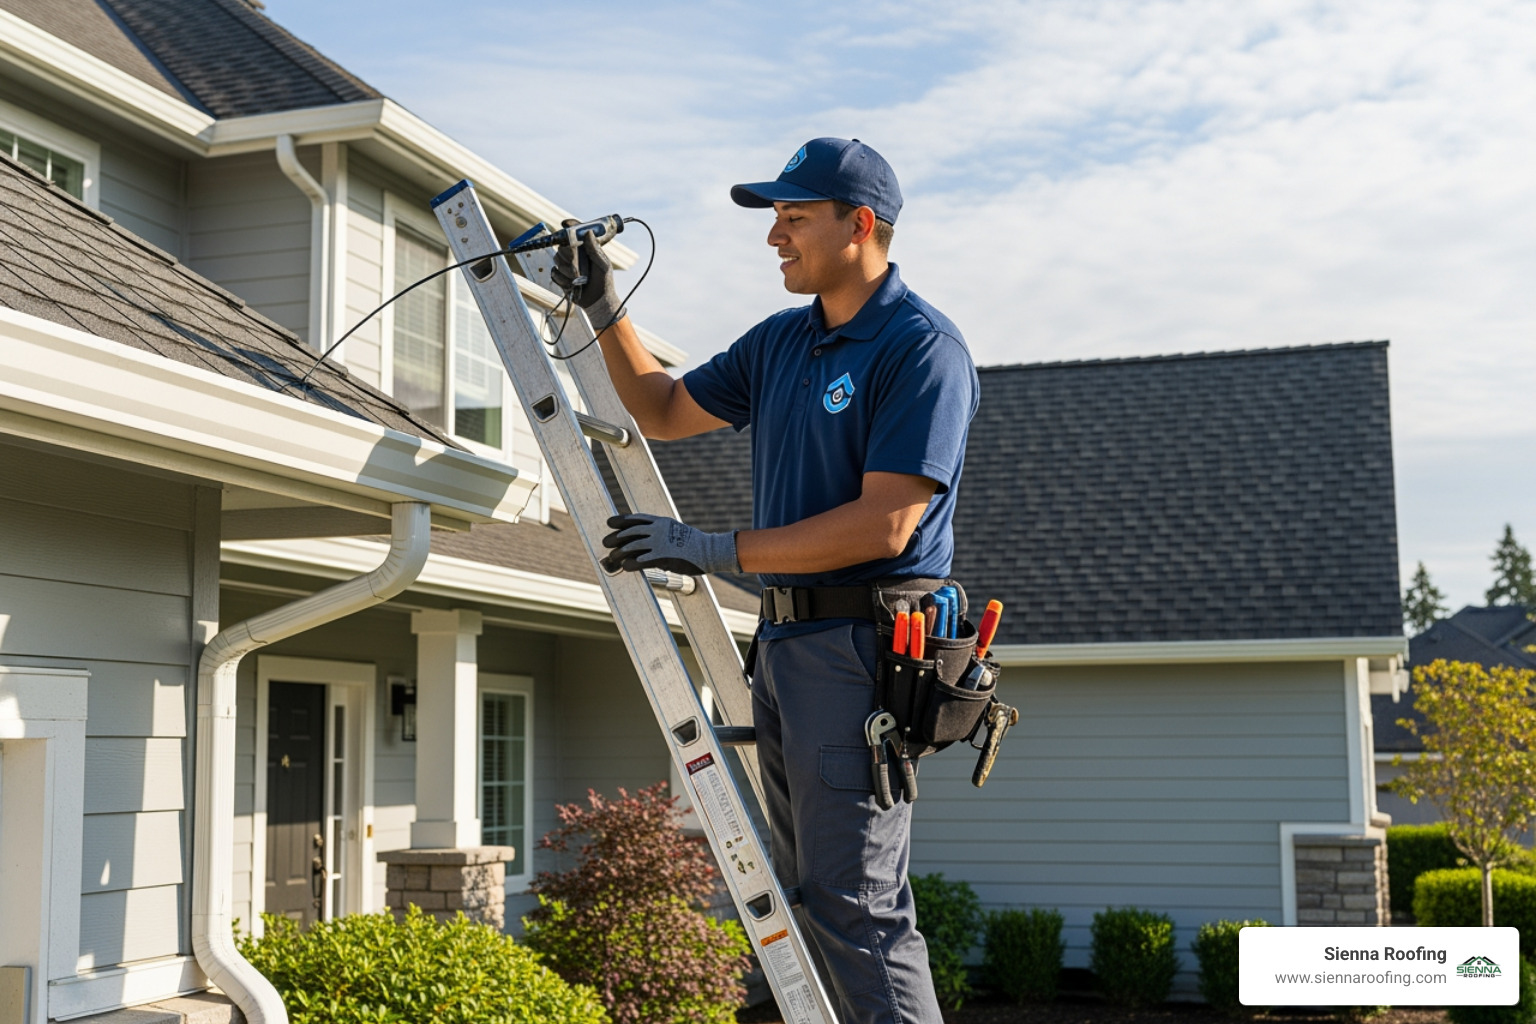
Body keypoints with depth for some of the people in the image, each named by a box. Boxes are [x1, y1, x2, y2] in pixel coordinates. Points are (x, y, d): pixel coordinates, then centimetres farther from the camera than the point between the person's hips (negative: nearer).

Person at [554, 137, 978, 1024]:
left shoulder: (923, 347, -12)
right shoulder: (779, 342, 14)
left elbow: (884, 525, -21)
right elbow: (663, 410, 26)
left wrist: (717, 550, -20)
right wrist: (603, 308, 13)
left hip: (864, 649, -9)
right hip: (785, 643, 9)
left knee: (853, 902, -10)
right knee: (811, 894, 14)